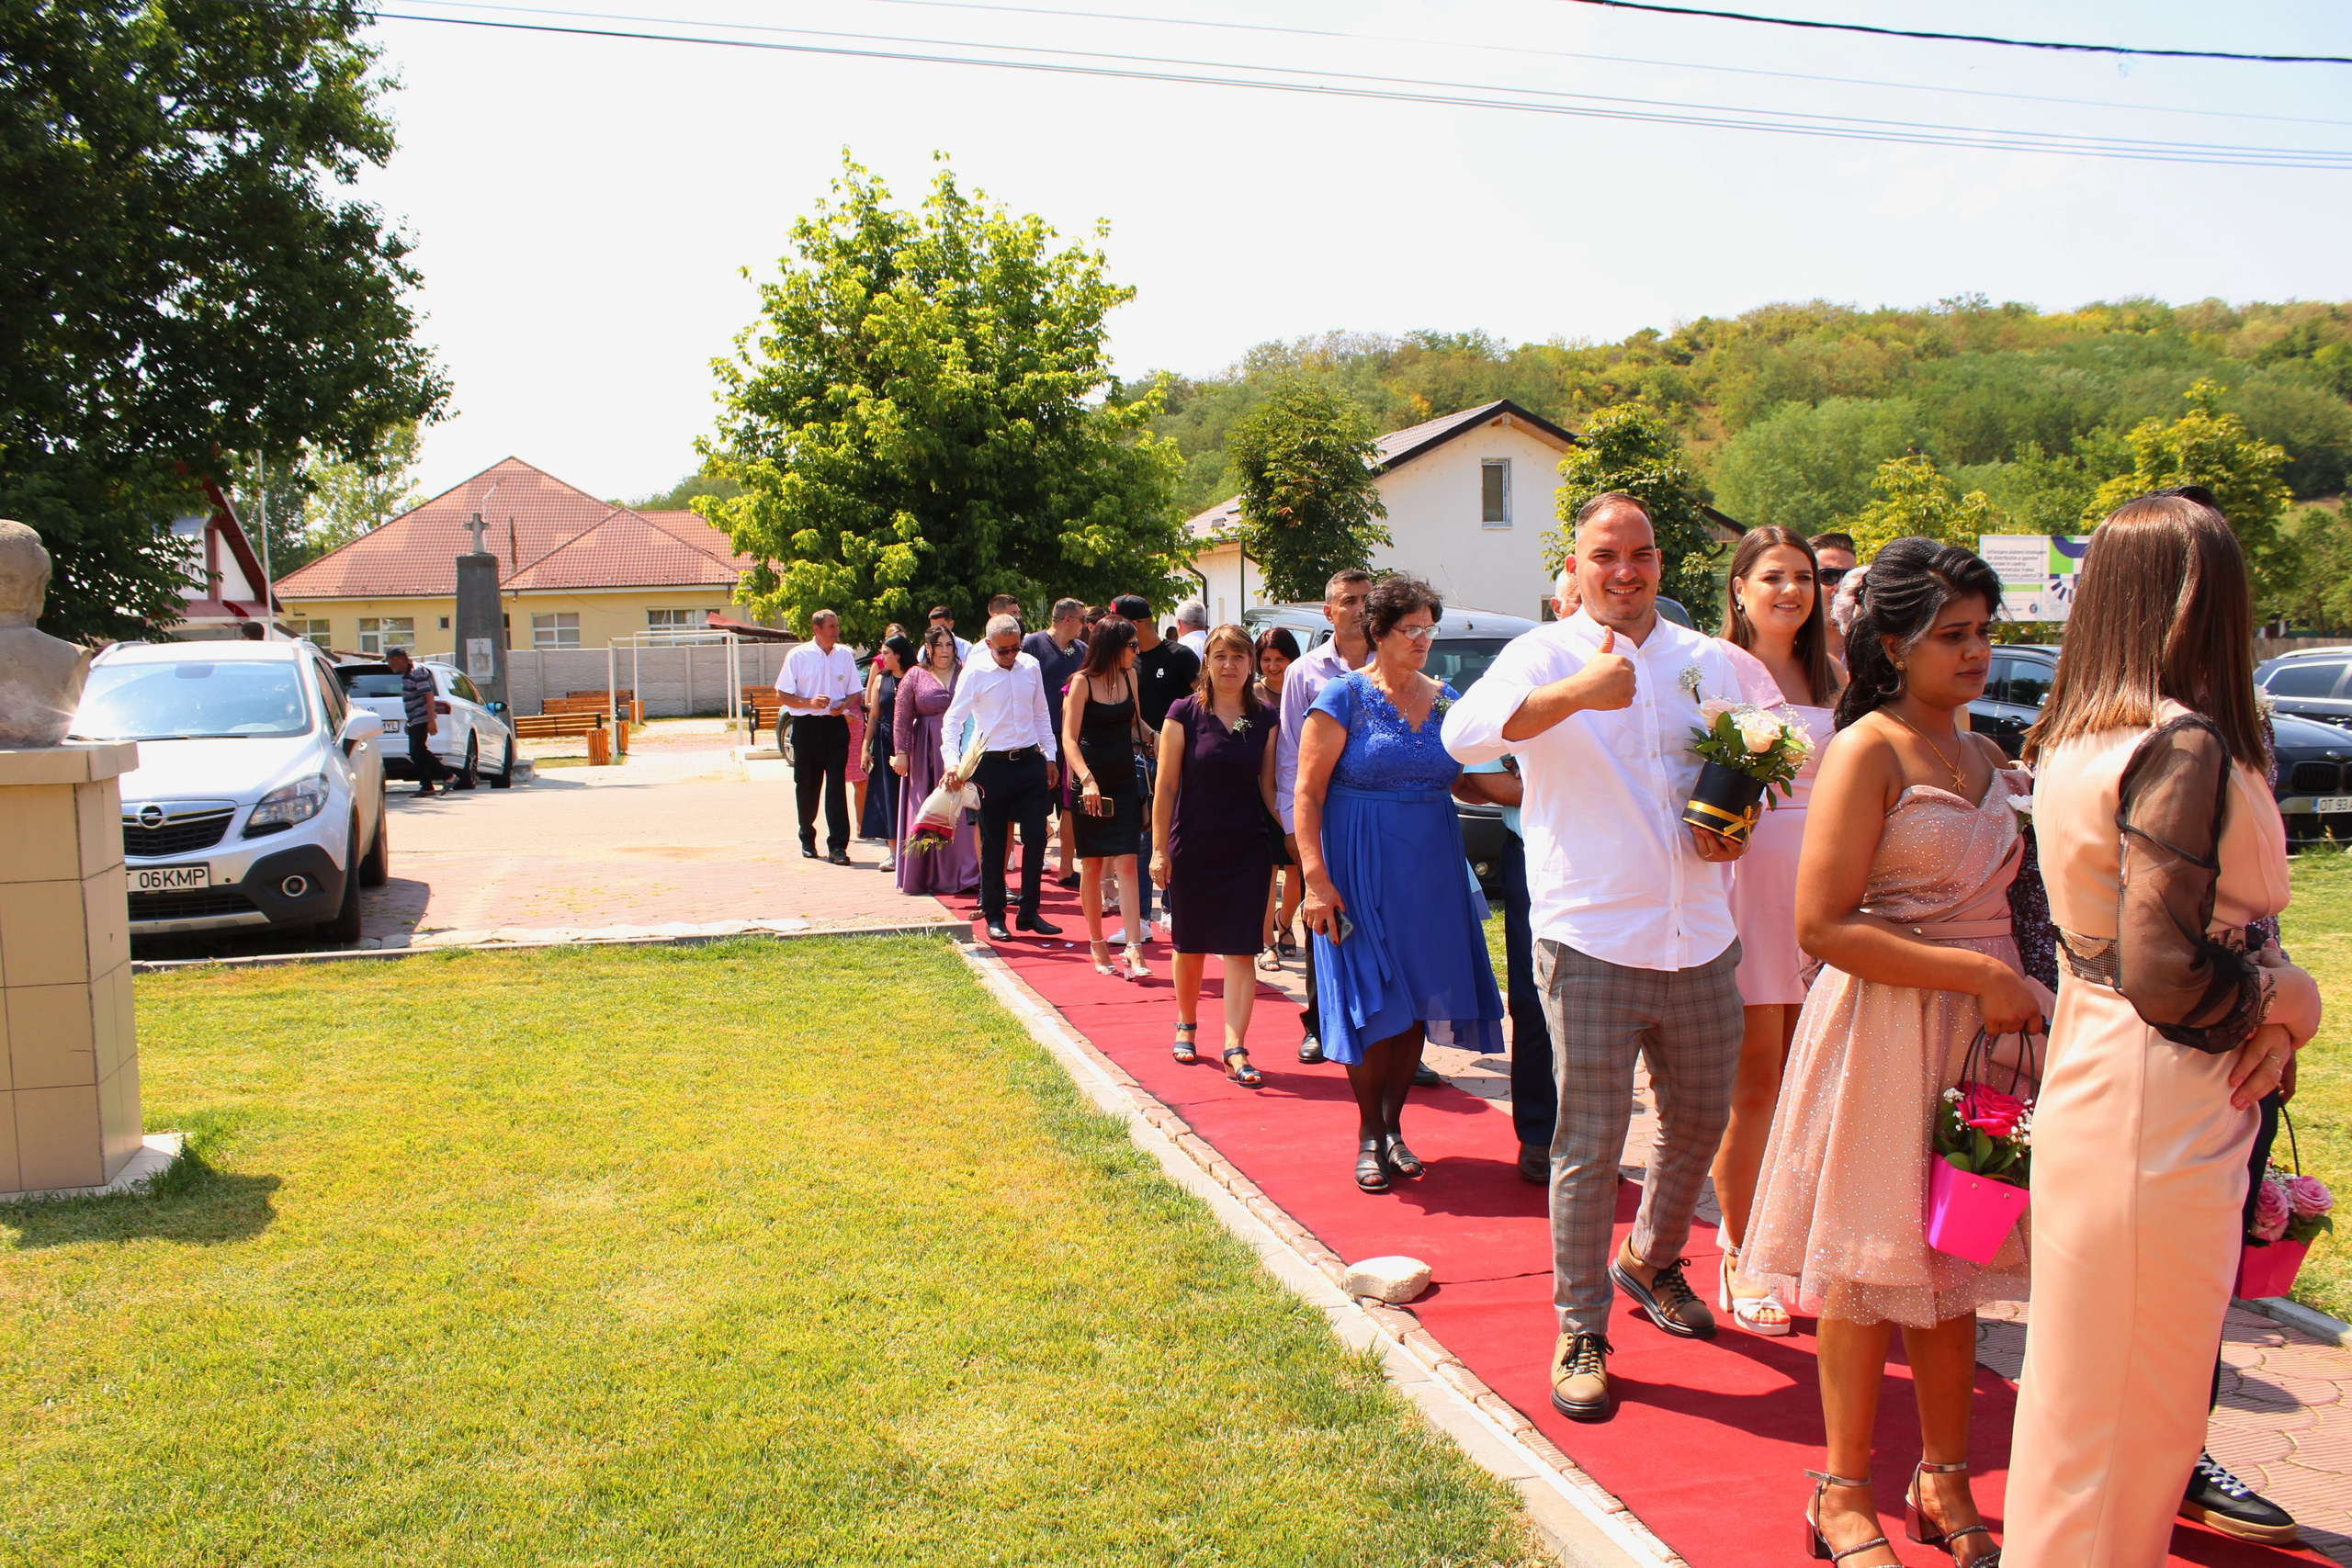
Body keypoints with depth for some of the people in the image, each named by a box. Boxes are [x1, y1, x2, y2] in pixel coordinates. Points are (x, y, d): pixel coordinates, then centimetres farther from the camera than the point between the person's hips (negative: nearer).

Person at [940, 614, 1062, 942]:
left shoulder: (1030, 667, 6)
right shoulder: (975, 673, -7)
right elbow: (952, 719, -7)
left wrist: (1049, 756, 14)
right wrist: (951, 760, -20)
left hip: (1030, 763, 4)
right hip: (992, 766, -3)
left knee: (1036, 836, 2)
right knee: (993, 843, 4)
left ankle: (1029, 912, 14)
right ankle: (994, 916, 16)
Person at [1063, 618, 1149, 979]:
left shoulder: (1129, 676, 6)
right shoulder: (1083, 682, -10)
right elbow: (1069, 738, -17)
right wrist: (1086, 780, -30)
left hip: (1125, 780, 4)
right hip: (1091, 782, -4)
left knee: (1127, 863, -5)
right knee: (1091, 865, 6)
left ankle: (1134, 949, -10)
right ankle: (1097, 945, 18)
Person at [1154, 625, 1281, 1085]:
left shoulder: (1265, 719, 2)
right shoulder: (1185, 714, -5)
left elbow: (1269, 786, 7)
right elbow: (1166, 786, -5)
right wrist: (1159, 849, -8)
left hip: (1248, 852, 1)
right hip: (1193, 851, -1)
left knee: (1240, 952, -4)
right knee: (1190, 948, 13)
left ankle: (1235, 1050, -4)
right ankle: (1187, 1026, 36)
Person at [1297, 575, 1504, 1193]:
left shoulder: (1446, 700, 9)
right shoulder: (1345, 696, -7)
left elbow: (1461, 780, 13)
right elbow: (1306, 793, -10)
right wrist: (1316, 880, -17)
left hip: (1431, 873, 5)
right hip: (1361, 872, -5)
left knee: (1418, 1005, 7)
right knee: (1372, 1007, -2)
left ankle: (1392, 1126, 22)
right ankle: (1369, 1135, 13)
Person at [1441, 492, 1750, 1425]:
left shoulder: (1704, 661, 12)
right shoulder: (1547, 654, -5)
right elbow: (1464, 733, -24)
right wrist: (1575, 693, -40)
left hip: (1699, 940, 6)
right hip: (1591, 941, -5)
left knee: (1700, 1120, 19)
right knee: (1589, 1146, 0)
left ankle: (1651, 1262, 44)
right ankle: (1580, 1331, 16)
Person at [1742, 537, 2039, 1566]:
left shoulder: (1984, 757, 13)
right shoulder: (1868, 750, -11)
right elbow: (1823, 925, -19)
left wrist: (2016, 989, 6)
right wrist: (1979, 974, -19)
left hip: (1976, 1031, 7)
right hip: (1883, 1031, -7)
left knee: (1954, 1264, 14)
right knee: (1870, 1270, 3)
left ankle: (1943, 1482, 30)